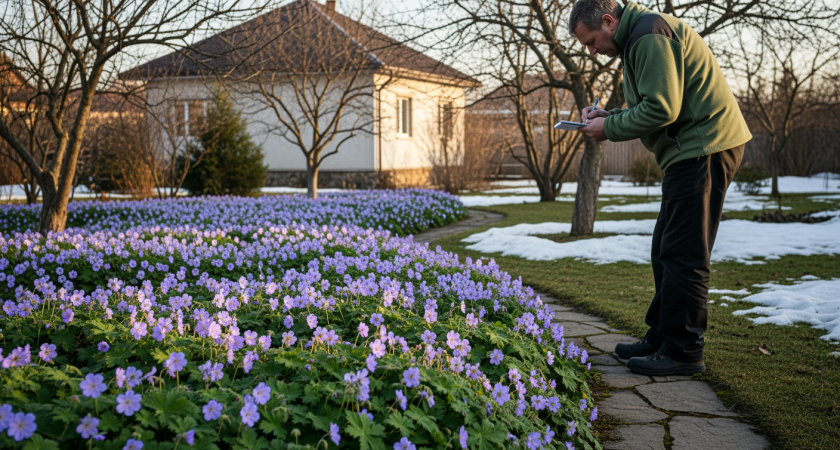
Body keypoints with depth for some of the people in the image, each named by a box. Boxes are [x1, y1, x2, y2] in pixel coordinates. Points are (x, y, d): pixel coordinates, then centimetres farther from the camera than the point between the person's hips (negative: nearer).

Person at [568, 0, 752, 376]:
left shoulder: (650, 35, -15)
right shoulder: (637, 38, 19)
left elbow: (662, 109, -22)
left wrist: (608, 128, -10)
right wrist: (608, 116, 10)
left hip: (704, 146, -11)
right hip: (692, 150, 11)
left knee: (683, 255, -8)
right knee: (666, 251, 13)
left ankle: (683, 351, -2)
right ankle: (661, 338, 21)